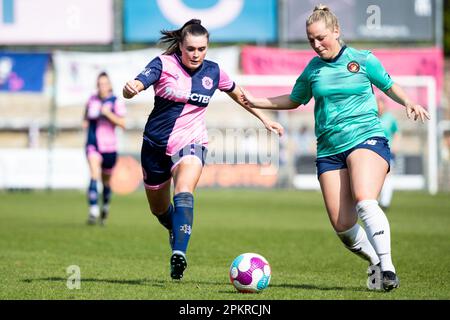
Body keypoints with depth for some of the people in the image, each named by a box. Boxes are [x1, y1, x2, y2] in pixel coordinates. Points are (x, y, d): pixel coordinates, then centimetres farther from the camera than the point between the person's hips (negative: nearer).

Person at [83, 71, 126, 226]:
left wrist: (107, 113, -24)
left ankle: (105, 207, 41)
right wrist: (86, 122, 4)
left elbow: (122, 123, -13)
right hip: (93, 144, 1)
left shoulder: (116, 102, -5)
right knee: (94, 174, -21)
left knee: (106, 180, 13)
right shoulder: (91, 100, 6)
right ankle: (93, 211, -29)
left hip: (109, 146, -1)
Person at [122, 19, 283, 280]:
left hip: (191, 143, -1)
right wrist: (129, 88, -49)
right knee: (158, 208, 16)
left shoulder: (213, 72, 0)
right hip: (157, 143, 1)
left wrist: (265, 118, 22)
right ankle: (176, 232, 50)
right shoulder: (164, 64, -10)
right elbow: (135, 87, -24)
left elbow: (238, 93, 20)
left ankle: (179, 254, -43)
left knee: (184, 193, -30)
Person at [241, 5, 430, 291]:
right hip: (329, 151, 4)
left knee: (364, 202, -30)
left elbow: (390, 86, 15)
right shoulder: (313, 69, 12)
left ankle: (387, 268, -27)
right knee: (342, 225, -8)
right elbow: (294, 100, 28)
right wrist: (256, 102, 23)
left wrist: (409, 102, -4)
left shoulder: (363, 60, 3)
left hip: (367, 139, -4)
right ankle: (375, 263, 15)